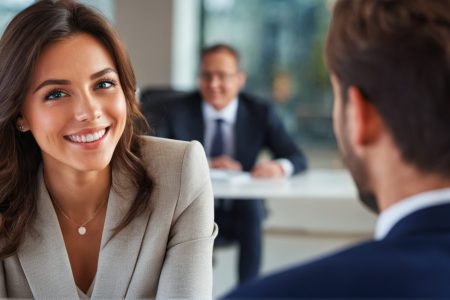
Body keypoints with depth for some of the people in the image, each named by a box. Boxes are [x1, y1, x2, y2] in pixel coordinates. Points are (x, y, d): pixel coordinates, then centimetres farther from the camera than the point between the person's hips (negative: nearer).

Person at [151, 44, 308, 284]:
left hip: (241, 214, 0)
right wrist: (205, 165, -24)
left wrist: (279, 167, -26)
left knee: (252, 209, -33)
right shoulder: (178, 110, 1)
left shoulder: (260, 113, 3)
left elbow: (297, 158, -1)